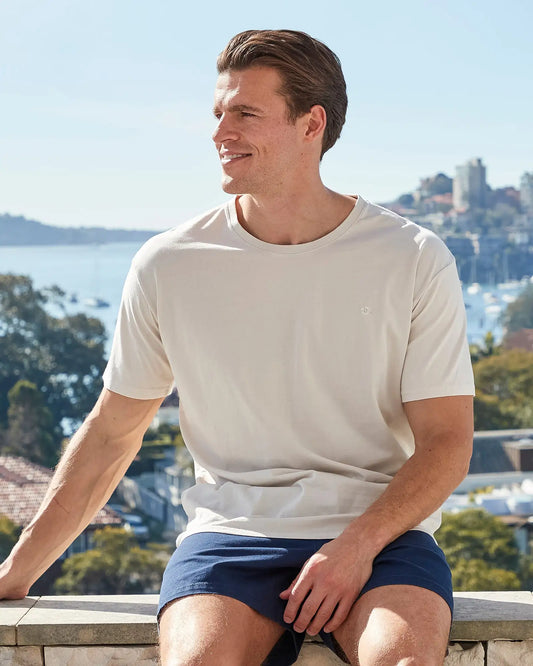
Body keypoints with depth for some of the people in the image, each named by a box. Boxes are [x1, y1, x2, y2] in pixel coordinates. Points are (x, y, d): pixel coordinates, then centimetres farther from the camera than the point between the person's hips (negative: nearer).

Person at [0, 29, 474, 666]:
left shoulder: (414, 261, 0)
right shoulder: (168, 265, 4)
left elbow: (447, 440, 1)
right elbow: (109, 435, 12)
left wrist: (356, 544, -15)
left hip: (379, 531, 0)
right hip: (230, 532, 1)